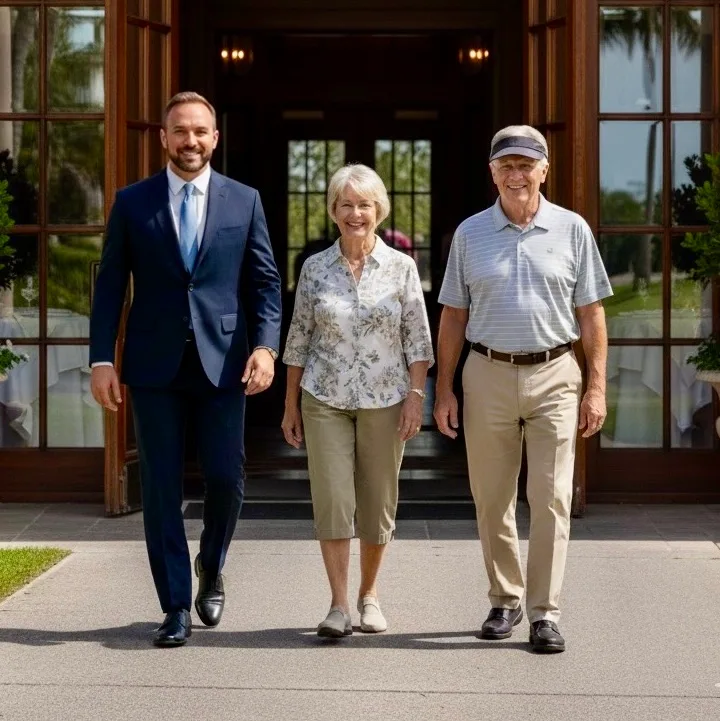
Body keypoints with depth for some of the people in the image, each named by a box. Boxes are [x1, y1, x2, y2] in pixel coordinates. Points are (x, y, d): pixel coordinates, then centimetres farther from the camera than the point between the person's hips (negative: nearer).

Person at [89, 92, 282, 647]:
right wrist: (102, 359, -4)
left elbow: (265, 282, 5)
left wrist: (266, 345, -9)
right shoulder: (132, 202, 6)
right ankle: (176, 607, 11)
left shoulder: (244, 201, 7)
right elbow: (111, 285, 4)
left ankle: (211, 570, 29)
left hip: (223, 362, 0)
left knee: (226, 478, 0)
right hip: (155, 366, 0)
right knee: (162, 488, 2)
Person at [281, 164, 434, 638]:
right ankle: (339, 605, -3)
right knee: (332, 501, -7)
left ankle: (369, 594, 24)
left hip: (385, 400, 0)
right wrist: (291, 404, 7)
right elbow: (299, 338, 8)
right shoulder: (315, 268, 4)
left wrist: (416, 395, -8)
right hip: (325, 400, 0)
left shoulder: (401, 267, 1)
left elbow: (418, 339, 1)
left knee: (379, 503, 6)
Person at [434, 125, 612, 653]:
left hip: (554, 376, -2)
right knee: (491, 500, 7)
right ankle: (505, 600, 23)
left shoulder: (572, 230, 3)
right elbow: (453, 316, 9)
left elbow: (591, 314, 4)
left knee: (551, 500, -5)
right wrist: (444, 389, 5)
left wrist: (597, 387, -1)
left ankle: (545, 613, 0)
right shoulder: (470, 234, 7)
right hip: (488, 376, 2)